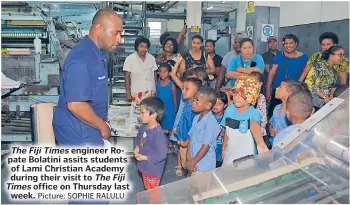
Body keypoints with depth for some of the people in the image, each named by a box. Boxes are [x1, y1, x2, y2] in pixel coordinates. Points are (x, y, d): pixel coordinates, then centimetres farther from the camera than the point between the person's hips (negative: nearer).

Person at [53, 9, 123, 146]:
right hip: (78, 132, -10)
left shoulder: (98, 53, 8)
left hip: (85, 129, 10)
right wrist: (102, 126, -17)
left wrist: (102, 122, 12)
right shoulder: (81, 59, -25)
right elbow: (75, 105, -30)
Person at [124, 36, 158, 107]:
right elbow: (127, 76, -3)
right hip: (137, 93, -3)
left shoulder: (151, 58, 3)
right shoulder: (130, 59, -6)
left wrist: (156, 89, 9)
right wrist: (128, 93, -5)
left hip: (151, 92, 3)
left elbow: (155, 74, 11)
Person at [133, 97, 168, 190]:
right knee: (147, 188, 29)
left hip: (153, 169, -8)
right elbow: (139, 138, 13)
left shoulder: (158, 134, -32)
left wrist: (145, 158, -24)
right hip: (144, 166, 8)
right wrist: (137, 147, -5)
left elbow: (162, 154, -29)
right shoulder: (143, 127, -8)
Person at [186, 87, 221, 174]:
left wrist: (192, 163, -14)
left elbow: (206, 147, -20)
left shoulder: (210, 122, -22)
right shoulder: (196, 118, 2)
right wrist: (189, 157, -4)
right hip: (193, 161, 7)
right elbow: (191, 138, 6)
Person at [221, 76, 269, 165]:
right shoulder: (230, 110, -4)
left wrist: (260, 144, -58)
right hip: (229, 156, 5)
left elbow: (254, 126, -42)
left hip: (246, 158, -5)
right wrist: (224, 149, 15)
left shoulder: (254, 114, -19)